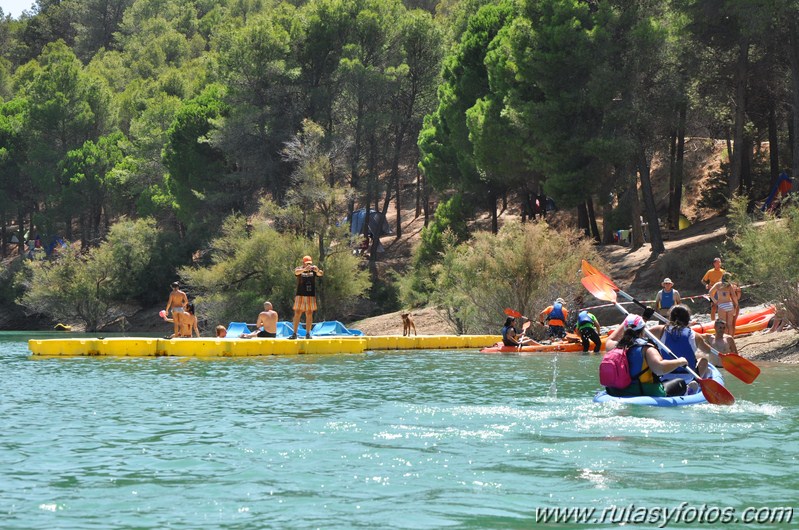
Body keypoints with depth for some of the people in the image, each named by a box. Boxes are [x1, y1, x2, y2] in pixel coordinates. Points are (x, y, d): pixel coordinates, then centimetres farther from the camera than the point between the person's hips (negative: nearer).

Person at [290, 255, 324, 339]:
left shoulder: (313, 270, 5)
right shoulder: (299, 269, 1)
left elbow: (320, 274, -13)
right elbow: (296, 272, -23)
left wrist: (317, 270, -38)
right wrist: (304, 269, -43)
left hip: (311, 296, 1)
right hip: (300, 295, -1)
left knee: (309, 314, 2)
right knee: (297, 314, -2)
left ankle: (308, 334, 6)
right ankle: (294, 333, -1)